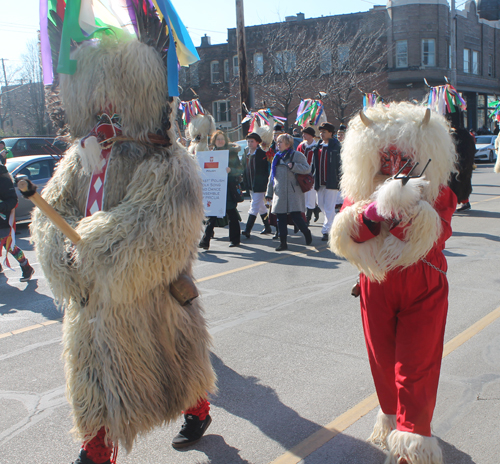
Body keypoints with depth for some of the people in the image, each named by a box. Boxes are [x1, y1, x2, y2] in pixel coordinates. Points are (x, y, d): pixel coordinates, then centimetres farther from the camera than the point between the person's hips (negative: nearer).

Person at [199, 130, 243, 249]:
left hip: (228, 188, -3)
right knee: (212, 215, -2)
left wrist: (230, 170, -21)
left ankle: (235, 239, 17)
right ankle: (205, 241, -2)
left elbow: (240, 169, -3)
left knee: (232, 215, 4)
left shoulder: (231, 153, 2)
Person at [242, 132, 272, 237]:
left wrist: (266, 184, -14)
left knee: (254, 207, -10)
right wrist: (246, 183, 11)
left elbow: (266, 170, -11)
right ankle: (267, 227, 29)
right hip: (251, 185, 8)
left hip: (259, 185, -8)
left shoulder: (262, 154, -11)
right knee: (261, 207, 17)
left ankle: (247, 230, -13)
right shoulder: (246, 153, 9)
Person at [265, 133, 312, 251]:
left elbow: (307, 169, -8)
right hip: (279, 193, 6)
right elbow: (272, 176, 20)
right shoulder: (277, 157, 18)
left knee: (296, 216, -7)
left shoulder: (297, 155, 0)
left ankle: (307, 234, 19)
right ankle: (283, 242, 9)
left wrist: (293, 166, -20)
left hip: (293, 193, -6)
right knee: (281, 219, 2)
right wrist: (269, 192, 17)